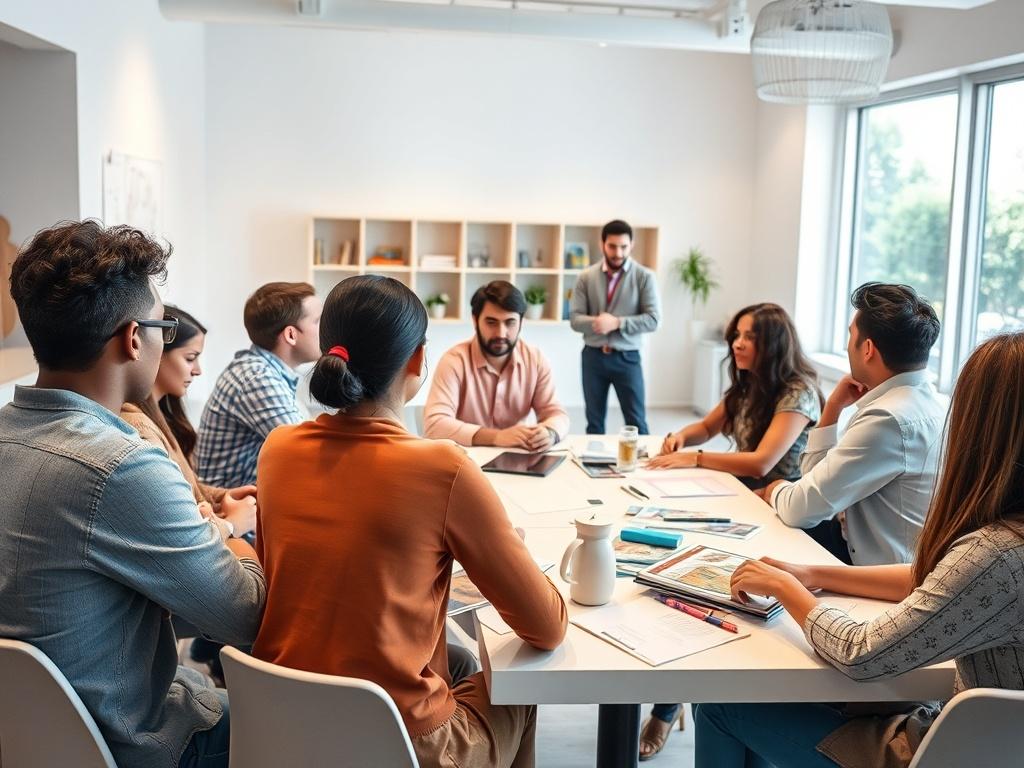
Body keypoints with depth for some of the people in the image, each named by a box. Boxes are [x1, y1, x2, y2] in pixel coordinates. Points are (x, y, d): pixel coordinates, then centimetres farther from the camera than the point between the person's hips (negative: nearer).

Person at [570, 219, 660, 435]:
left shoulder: (645, 277, -4)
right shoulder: (586, 277, 1)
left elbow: (652, 319, -10)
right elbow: (575, 318, -2)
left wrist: (617, 323, -21)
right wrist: (595, 322, -23)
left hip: (627, 357, -2)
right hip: (593, 356, 2)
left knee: (636, 422, 2)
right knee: (594, 421, 11)